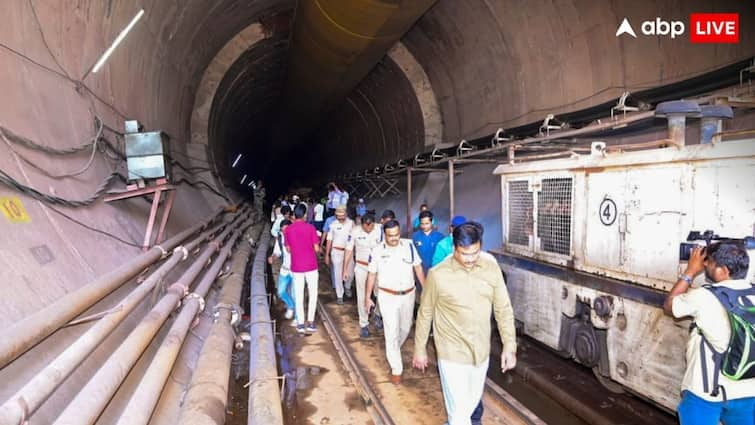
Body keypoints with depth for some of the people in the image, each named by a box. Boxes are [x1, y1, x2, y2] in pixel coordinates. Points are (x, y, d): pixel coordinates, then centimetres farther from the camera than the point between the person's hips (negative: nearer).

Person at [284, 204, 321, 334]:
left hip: (296, 267, 2)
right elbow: (316, 249, -8)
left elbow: (288, 249, 6)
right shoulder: (310, 228, -11)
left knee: (299, 296, 11)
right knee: (313, 294, 11)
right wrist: (319, 249, 13)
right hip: (311, 266, -2)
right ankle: (310, 322, 9)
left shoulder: (288, 230, -3)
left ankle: (300, 324, 13)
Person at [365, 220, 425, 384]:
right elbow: (372, 274, 0)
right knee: (392, 332, -2)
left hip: (408, 295, 3)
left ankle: (392, 351, 49)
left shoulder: (409, 245, -6)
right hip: (388, 297, -3)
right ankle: (396, 369, 11)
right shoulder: (377, 251, -10)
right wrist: (368, 297, 3)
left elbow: (418, 267, 2)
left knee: (405, 327, 19)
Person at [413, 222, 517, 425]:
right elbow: (425, 314, -5)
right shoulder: (438, 274, -18)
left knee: (472, 400, 24)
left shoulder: (491, 266, -9)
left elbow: (504, 309, 0)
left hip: (481, 350, 4)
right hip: (452, 353, -4)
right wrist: (420, 349, 2)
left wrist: (509, 345, -1)